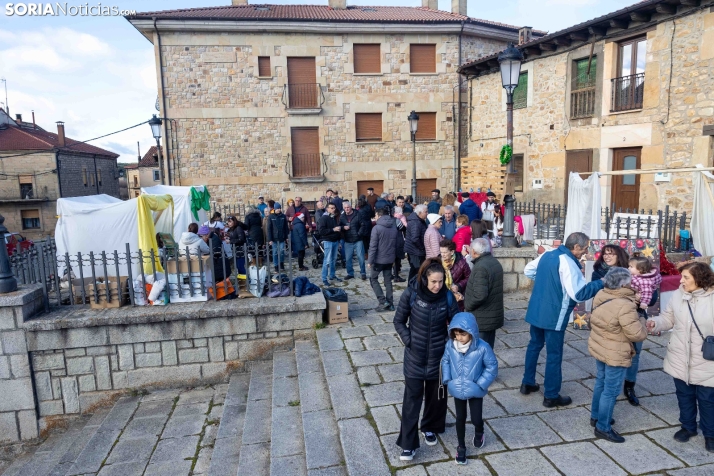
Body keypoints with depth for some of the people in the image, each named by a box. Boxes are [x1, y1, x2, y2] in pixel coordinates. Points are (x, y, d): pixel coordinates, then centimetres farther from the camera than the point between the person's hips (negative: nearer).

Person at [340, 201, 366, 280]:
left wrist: (359, 233, -13)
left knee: (360, 257, 0)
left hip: (358, 241, -3)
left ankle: (363, 273, 15)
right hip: (348, 241, 3)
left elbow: (363, 225, -5)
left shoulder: (357, 215, -5)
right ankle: (350, 273, 20)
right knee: (347, 258, 6)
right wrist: (343, 227, -9)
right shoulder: (342, 216, 5)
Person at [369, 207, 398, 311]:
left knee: (373, 279, 10)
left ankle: (383, 301, 0)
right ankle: (390, 304, 14)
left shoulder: (377, 228, -15)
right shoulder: (394, 227, 5)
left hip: (379, 259, -6)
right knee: (388, 280, 13)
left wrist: (370, 260, -11)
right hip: (390, 259, 6)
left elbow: (373, 246, -16)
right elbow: (395, 244, 10)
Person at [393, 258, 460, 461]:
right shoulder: (411, 293, -17)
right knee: (412, 397, 3)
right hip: (415, 355, -1)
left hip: (438, 354, 2)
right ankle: (408, 443, 14)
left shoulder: (447, 296, -14)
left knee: (436, 394, 17)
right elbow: (399, 321, -4)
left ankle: (430, 428, 42)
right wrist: (409, 341, -13)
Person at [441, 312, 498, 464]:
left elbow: (492, 367, -11)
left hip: (475, 391, -2)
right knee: (460, 418, 14)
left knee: (476, 419, 6)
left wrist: (480, 384, -14)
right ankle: (461, 446, 34)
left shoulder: (482, 347, -23)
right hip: (457, 390, 2)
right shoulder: (450, 345, -14)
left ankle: (479, 433, 43)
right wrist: (447, 380, -6)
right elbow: (445, 361, 2)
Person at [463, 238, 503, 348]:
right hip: (493, 316, 9)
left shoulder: (480, 267, -23)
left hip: (481, 319, -9)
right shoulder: (495, 263, 9)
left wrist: (467, 305, -14)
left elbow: (479, 295, -31)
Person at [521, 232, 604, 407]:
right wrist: (601, 283, -14)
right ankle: (551, 396, 15)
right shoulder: (567, 262, -21)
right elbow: (579, 294, -25)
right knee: (554, 355, 4)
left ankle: (527, 383, 33)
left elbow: (528, 271, 18)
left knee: (534, 345, 21)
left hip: (536, 311, 8)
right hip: (553, 316, -8)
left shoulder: (547, 254, 5)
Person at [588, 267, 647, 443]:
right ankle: (603, 427, 17)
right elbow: (637, 335, -24)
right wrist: (641, 321, -3)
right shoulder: (625, 306, -29)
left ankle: (595, 416, 39)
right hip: (615, 355, -8)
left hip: (598, 348, 8)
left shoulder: (600, 296, -4)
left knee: (601, 382, 24)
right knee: (611, 390, 5)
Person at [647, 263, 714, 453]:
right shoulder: (678, 295, -4)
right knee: (684, 396, 21)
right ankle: (688, 427, 42)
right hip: (680, 360, 4)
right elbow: (668, 318, 5)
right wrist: (655, 323, -15)